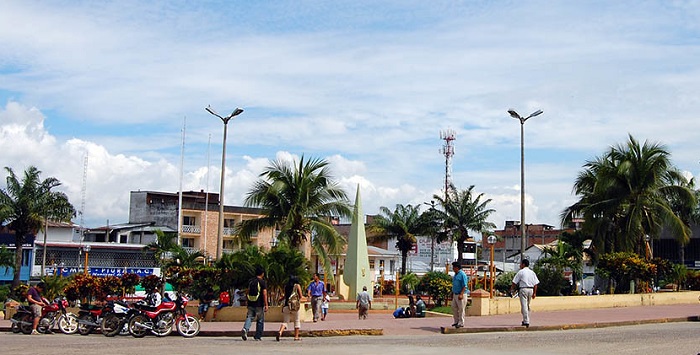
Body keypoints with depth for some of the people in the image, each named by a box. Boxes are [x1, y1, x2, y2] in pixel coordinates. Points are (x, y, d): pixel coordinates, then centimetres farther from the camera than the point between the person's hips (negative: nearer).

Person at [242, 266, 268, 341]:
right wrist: (266, 305, -11)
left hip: (250, 304, 4)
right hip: (259, 304, -4)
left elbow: (248, 292, 16)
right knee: (260, 320, 8)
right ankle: (258, 336, 11)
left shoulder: (250, 281, 9)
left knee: (249, 317, 3)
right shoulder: (263, 282, -7)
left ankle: (245, 329, -24)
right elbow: (264, 294, -12)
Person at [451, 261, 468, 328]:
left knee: (461, 309, -3)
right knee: (454, 308, 10)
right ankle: (456, 321, 20)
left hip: (461, 295, -9)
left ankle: (461, 323, 4)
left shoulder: (462, 274, -14)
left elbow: (464, 286, -18)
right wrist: (452, 294, 21)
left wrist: (461, 294, -25)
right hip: (455, 294, 9)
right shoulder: (455, 275, 14)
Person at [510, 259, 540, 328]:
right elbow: (535, 284, 10)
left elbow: (514, 282, -5)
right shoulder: (532, 272, 12)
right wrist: (534, 293, 14)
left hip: (523, 289, -6)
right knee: (527, 305, 18)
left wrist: (511, 289, 6)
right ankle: (525, 320, 23)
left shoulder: (521, 272, -4)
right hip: (531, 289, 6)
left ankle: (526, 322, -11)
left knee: (524, 305, -6)